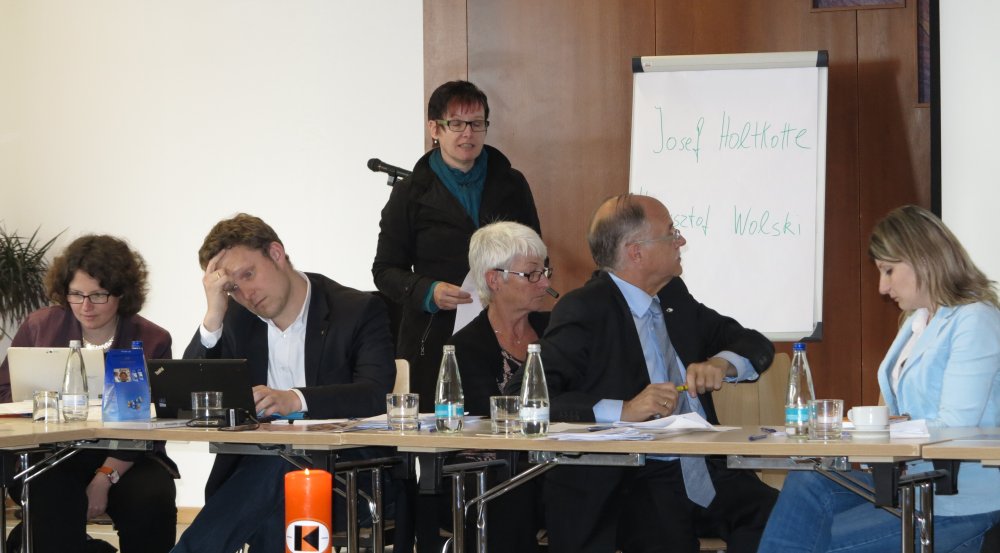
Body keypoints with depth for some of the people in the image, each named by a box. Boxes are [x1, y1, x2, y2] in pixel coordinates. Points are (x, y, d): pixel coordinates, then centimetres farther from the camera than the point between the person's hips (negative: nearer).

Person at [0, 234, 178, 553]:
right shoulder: (39, 327, 6)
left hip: (127, 461, 0)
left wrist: (106, 478, -21)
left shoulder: (152, 342, -1)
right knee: (53, 499, -34)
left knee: (151, 500, -30)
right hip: (53, 457, 0)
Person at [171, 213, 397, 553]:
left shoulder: (360, 311, -1)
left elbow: (377, 393, -15)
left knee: (273, 467, -34)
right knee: (270, 523, -31)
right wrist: (213, 315, -6)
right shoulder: (236, 319, 13)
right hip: (252, 472, 3)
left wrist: (295, 399, -30)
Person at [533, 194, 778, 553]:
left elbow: (757, 346, 21)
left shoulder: (673, 297, 17)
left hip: (705, 472, 6)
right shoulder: (583, 311, -5)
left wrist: (721, 363, -1)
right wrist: (623, 410, -24)